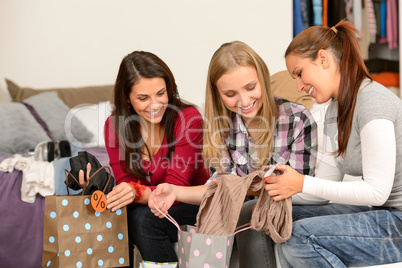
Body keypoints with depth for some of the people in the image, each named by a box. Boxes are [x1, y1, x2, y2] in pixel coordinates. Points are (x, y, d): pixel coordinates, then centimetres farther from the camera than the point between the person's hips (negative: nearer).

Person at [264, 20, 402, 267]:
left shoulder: (372, 102, -19)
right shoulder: (335, 111, 11)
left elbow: (376, 191, -22)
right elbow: (328, 180, 7)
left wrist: (303, 184, -21)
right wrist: (282, 184, -8)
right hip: (379, 213, 9)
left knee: (301, 236, -20)